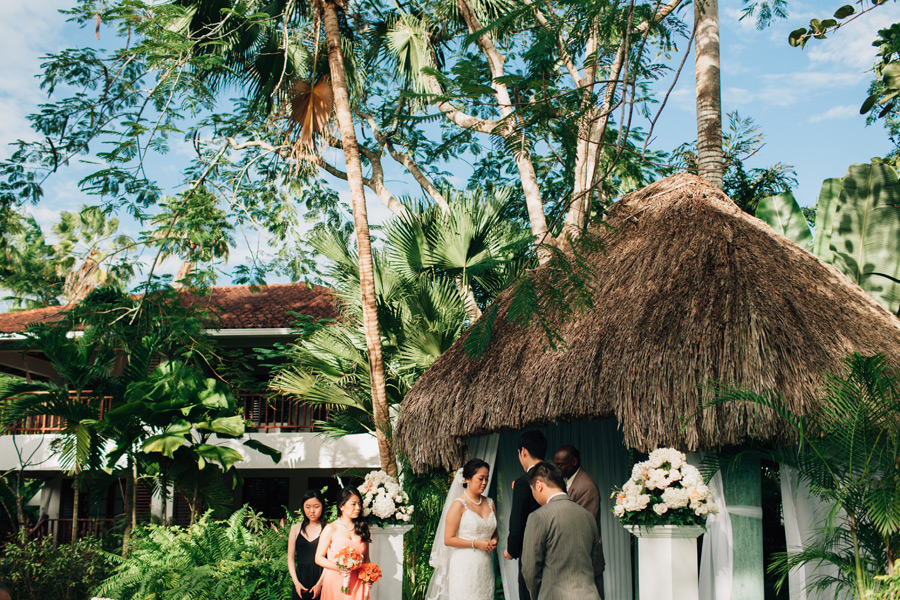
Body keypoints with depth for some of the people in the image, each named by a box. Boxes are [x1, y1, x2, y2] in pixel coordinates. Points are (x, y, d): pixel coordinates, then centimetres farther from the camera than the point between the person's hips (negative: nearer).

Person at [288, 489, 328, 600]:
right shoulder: (296, 528, 9)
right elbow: (290, 558, 8)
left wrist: (319, 583, -11)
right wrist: (296, 582, -2)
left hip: (320, 578, -2)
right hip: (300, 579, 3)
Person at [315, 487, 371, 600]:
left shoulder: (362, 528, 11)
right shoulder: (331, 529, -1)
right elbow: (319, 558, -1)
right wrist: (338, 567, -16)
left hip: (357, 582, 3)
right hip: (335, 581, -3)